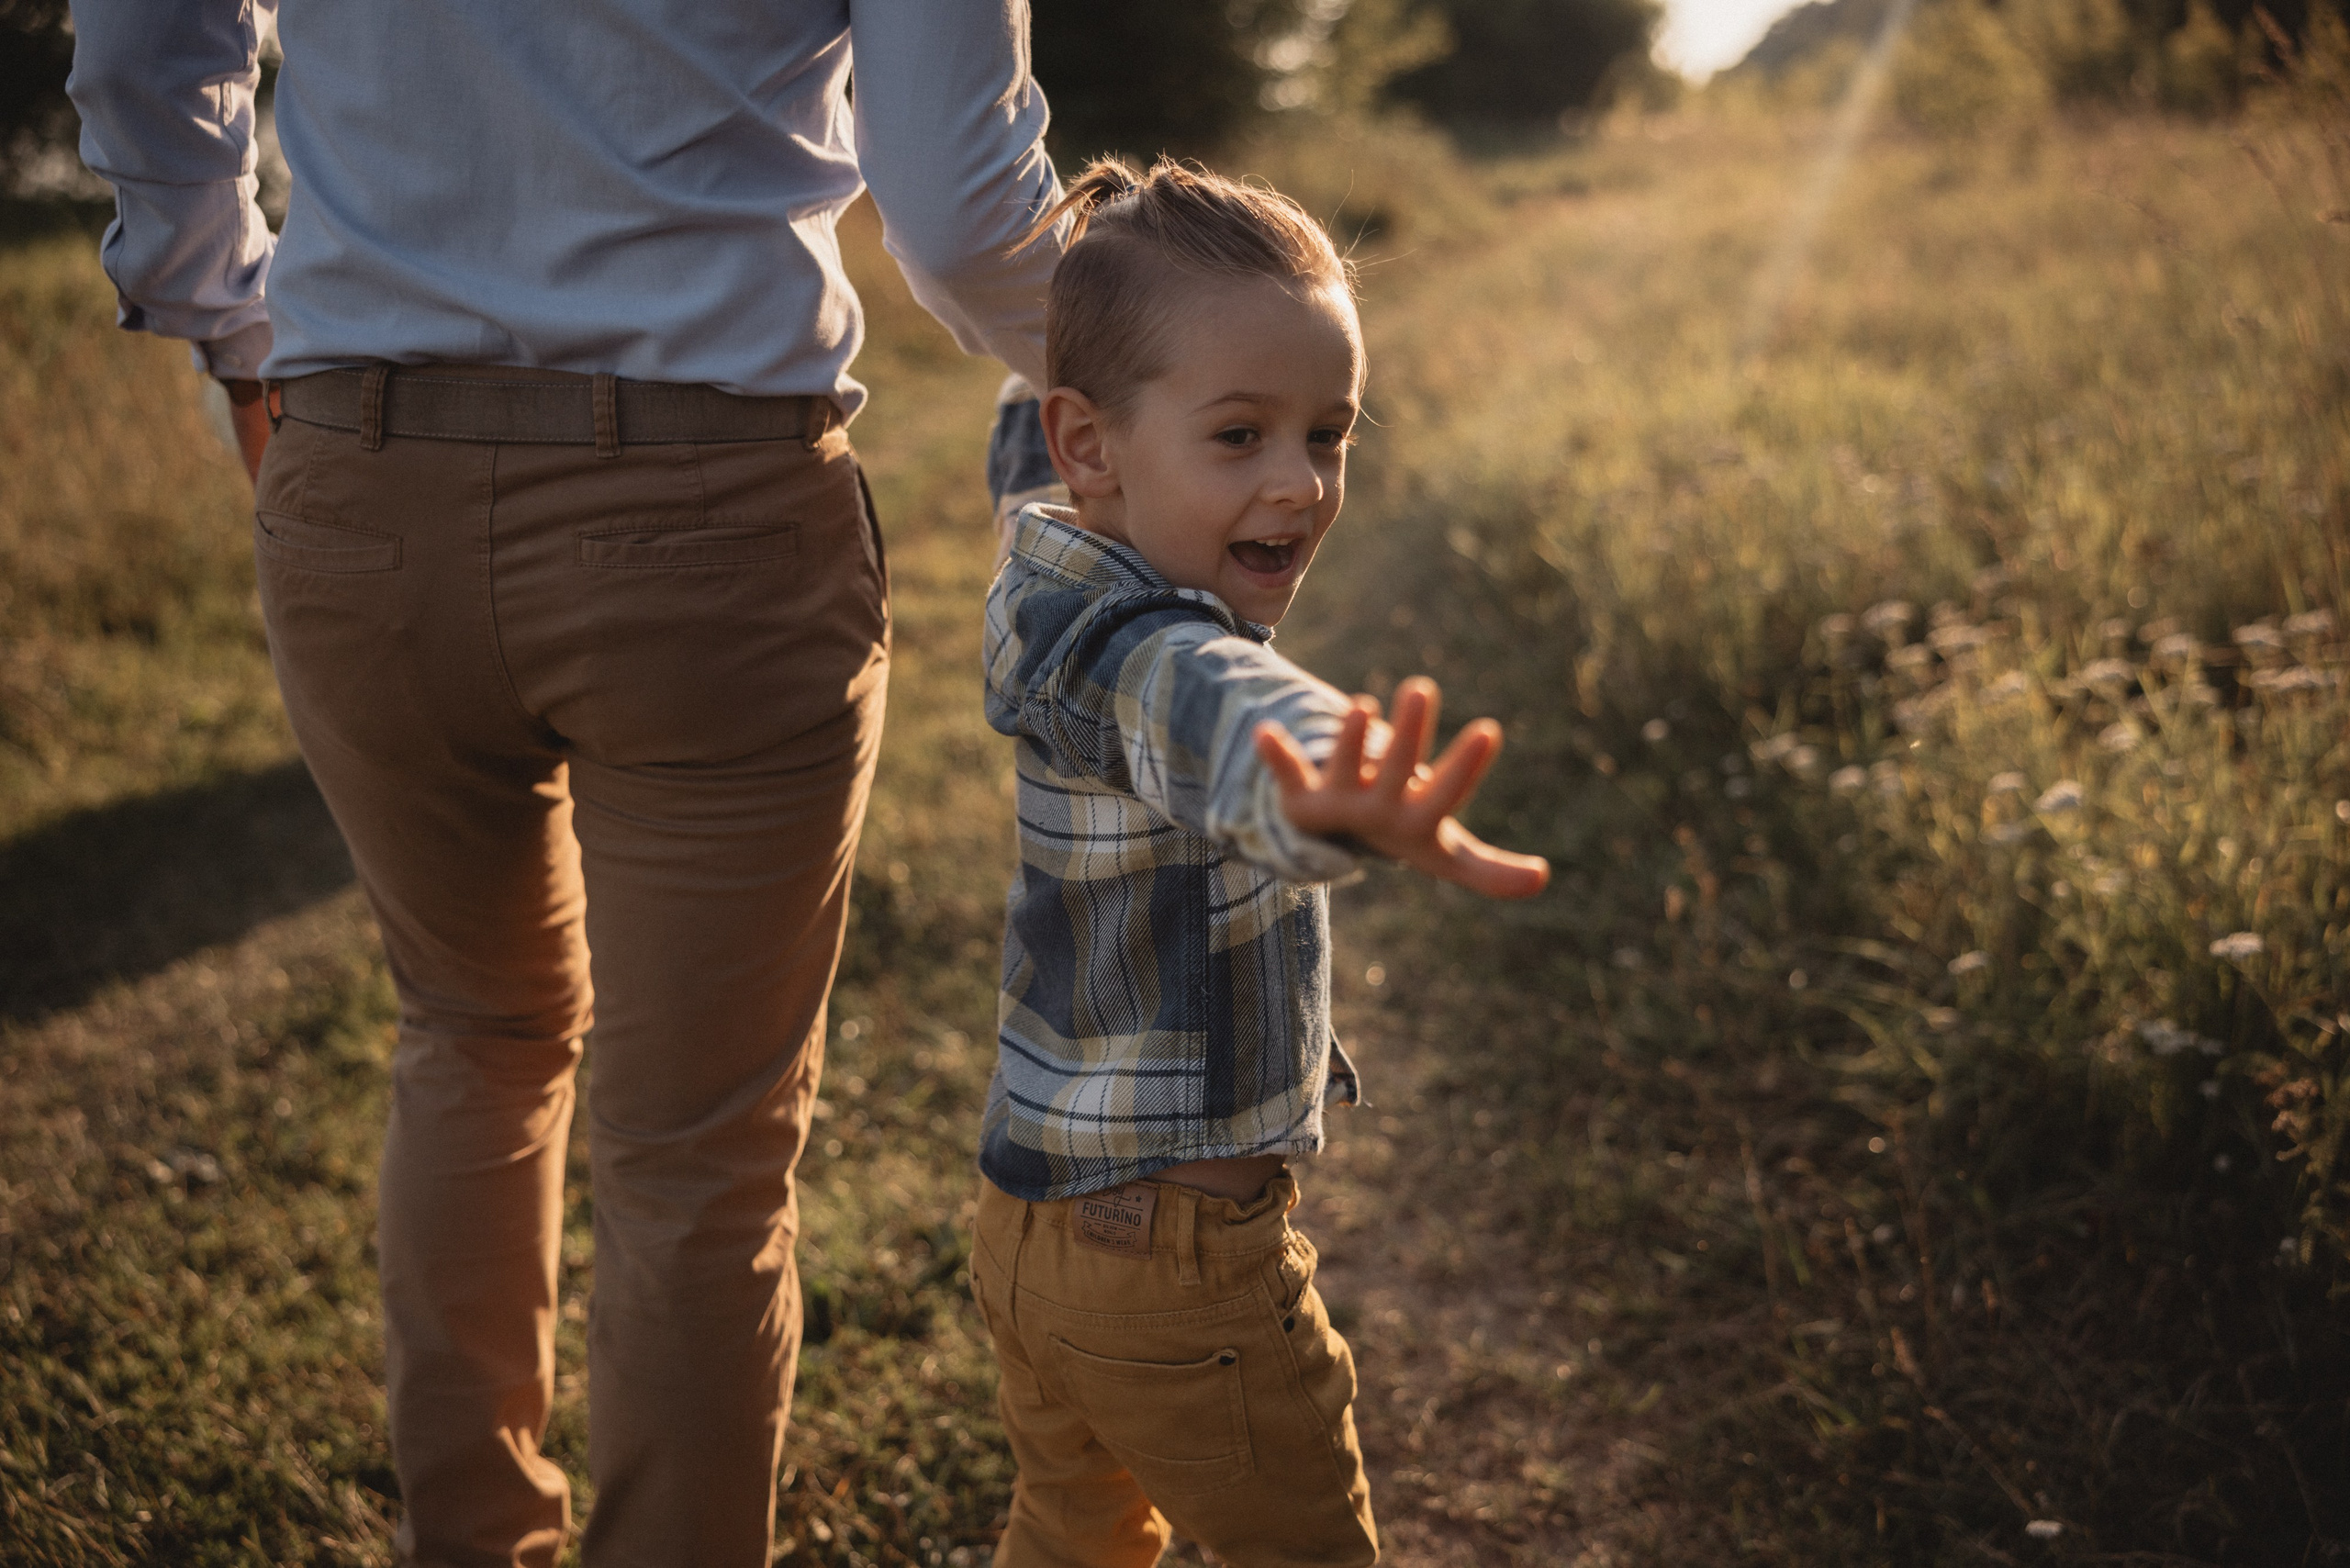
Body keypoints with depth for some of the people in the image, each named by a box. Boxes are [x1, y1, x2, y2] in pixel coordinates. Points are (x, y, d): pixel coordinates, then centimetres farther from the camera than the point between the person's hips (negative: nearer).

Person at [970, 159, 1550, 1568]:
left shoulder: (1068, 590, 1)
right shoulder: (1146, 660, -30)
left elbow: (1024, 455, 24)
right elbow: (1225, 714, -55)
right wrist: (1334, 802, -75)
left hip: (1036, 1225, 9)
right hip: (1177, 1261, -9)